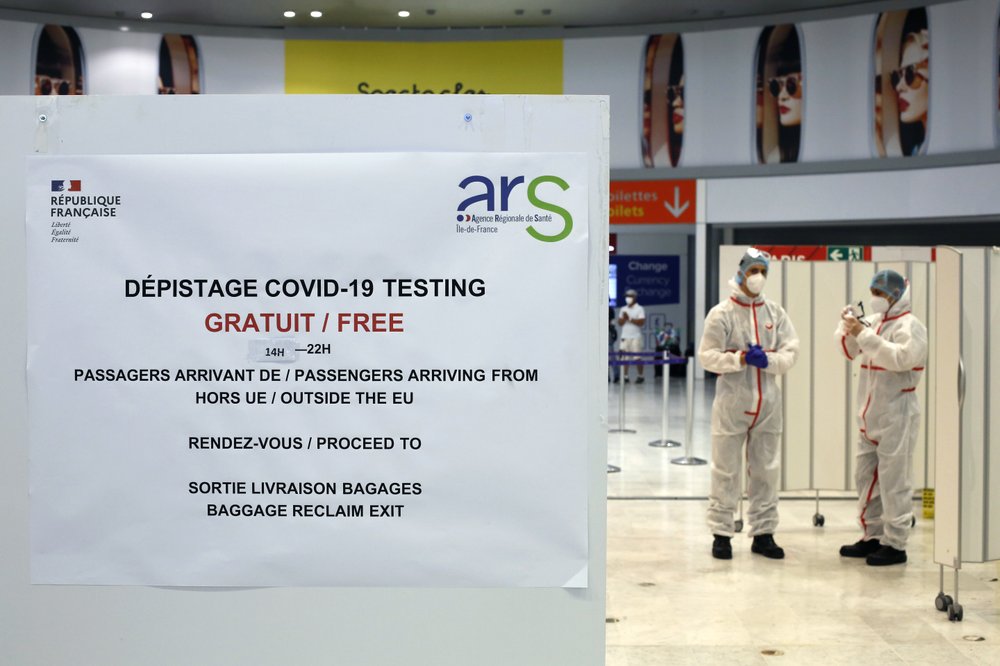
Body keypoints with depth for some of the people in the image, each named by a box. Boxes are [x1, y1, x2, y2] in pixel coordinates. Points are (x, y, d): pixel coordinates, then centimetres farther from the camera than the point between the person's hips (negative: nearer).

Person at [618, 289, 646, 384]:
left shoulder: (639, 309, 0)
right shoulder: (623, 309, 15)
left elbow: (641, 322, -11)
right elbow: (620, 323, 10)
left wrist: (630, 318, -12)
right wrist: (624, 318, -9)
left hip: (636, 337, -5)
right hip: (625, 337, 5)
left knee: (637, 358, -6)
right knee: (624, 357, -2)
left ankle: (640, 376, 2)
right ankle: (625, 376, 3)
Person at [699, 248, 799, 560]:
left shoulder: (775, 312, 7)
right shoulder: (722, 313, -4)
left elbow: (790, 352, 3)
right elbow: (707, 356, -8)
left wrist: (768, 360, -16)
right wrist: (741, 358, -19)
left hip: (768, 401, 4)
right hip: (732, 400, -4)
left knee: (766, 469, 10)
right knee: (725, 470, 1)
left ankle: (763, 533, 21)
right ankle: (721, 533, 11)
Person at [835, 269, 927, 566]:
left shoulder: (910, 326, -10)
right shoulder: (874, 321, 12)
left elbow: (900, 358, -26)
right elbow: (850, 351, 17)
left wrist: (864, 334, -27)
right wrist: (847, 326, -1)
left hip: (896, 416, -8)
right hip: (871, 416, 8)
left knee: (893, 481, -4)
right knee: (866, 477, 14)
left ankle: (895, 544, 2)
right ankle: (872, 537, 24)